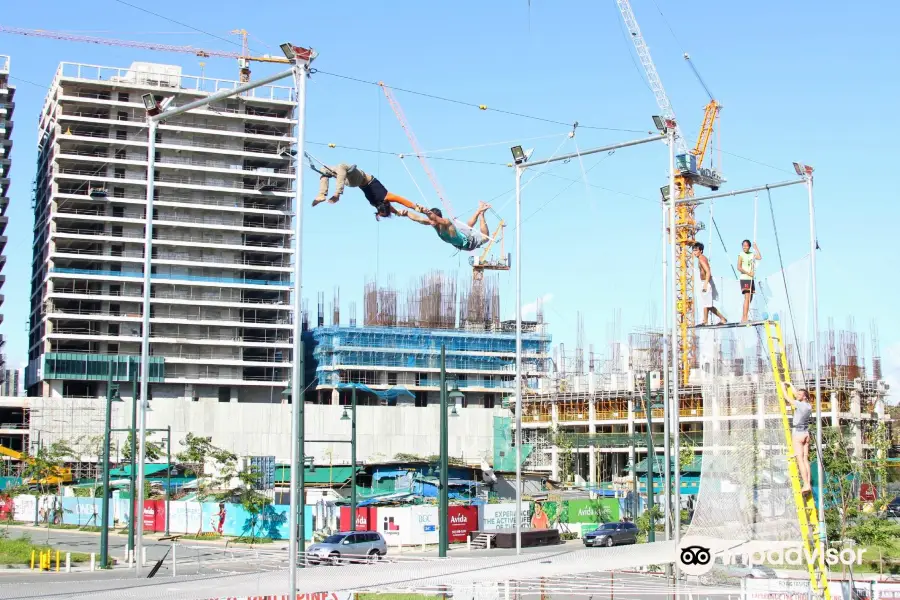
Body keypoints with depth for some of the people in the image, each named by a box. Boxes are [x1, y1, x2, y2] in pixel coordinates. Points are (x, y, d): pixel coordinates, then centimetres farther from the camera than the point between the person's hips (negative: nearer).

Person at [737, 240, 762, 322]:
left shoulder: (752, 254, 10)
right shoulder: (741, 255, -3)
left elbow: (760, 257, -10)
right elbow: (739, 268, -12)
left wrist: (756, 248, -6)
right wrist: (748, 273, -19)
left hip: (752, 279, 6)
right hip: (744, 279, -6)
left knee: (750, 299, 8)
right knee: (747, 298, -17)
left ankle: (745, 317, 15)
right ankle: (744, 318, -22)